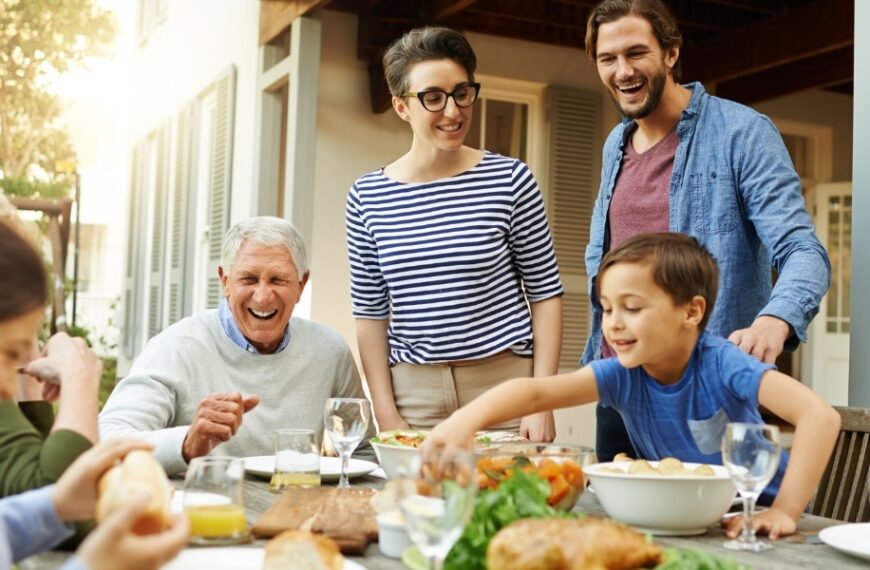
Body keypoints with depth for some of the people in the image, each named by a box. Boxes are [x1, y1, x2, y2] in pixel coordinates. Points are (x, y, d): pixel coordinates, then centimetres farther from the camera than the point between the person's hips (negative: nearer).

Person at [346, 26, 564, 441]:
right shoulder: (366, 197, 1)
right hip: (414, 395, 2)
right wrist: (387, 415, -1)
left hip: (504, 386, -1)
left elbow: (546, 293, -1)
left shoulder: (510, 180, -4)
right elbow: (371, 313, 5)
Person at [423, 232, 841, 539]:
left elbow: (821, 417, -33)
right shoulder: (621, 375, -13)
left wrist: (785, 511, -38)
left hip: (750, 520, -2)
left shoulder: (722, 364, -24)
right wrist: (465, 420, -42)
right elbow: (535, 391, -25)